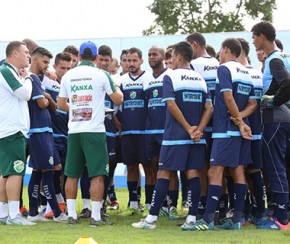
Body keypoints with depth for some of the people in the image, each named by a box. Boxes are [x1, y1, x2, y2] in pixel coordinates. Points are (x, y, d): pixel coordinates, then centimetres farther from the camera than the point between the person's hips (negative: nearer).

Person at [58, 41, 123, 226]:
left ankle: (71, 214, 12)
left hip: (74, 131, 4)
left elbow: (61, 104, 12)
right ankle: (95, 216, -6)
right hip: (94, 130, -4)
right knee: (97, 174, -2)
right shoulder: (101, 75, -4)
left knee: (72, 174, 10)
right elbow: (118, 99, 2)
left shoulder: (68, 76, 6)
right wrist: (116, 88, 23)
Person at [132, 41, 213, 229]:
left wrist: (189, 129, -10)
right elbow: (209, 108, 3)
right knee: (193, 174, 3)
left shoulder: (170, 77, -4)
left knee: (164, 173, -2)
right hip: (196, 138, 5)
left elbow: (172, 105, -14)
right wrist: (198, 130, -4)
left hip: (175, 136, -5)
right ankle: (192, 218, -1)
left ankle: (152, 218, -2)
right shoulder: (200, 79, 11)